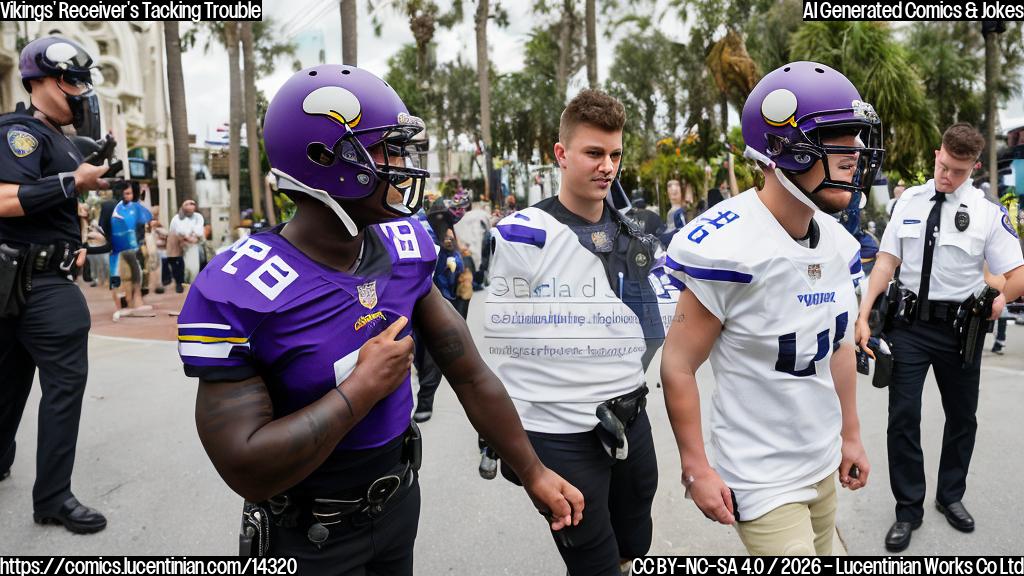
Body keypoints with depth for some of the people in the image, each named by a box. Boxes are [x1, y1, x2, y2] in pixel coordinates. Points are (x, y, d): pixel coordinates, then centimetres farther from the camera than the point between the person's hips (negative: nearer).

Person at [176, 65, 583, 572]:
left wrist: (532, 472, 3)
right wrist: (365, 386, -25)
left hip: (400, 498, 5)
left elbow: (469, 374, -2)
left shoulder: (404, 246, -8)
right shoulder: (235, 294, -26)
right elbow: (250, 471, -27)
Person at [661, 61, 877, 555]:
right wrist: (696, 469, -14)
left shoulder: (840, 244, 1)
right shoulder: (729, 249, -24)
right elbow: (678, 365, -18)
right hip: (762, 480, -8)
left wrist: (851, 435, 18)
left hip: (823, 464, 8)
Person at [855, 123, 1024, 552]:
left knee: (962, 417, 15)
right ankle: (908, 508, 15)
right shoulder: (908, 201, 1)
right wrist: (864, 314, -7)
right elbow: (887, 261, -1)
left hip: (959, 327, 0)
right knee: (902, 417, 0)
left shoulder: (988, 213, -4)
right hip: (910, 323, 0)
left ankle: (950, 496, 37)